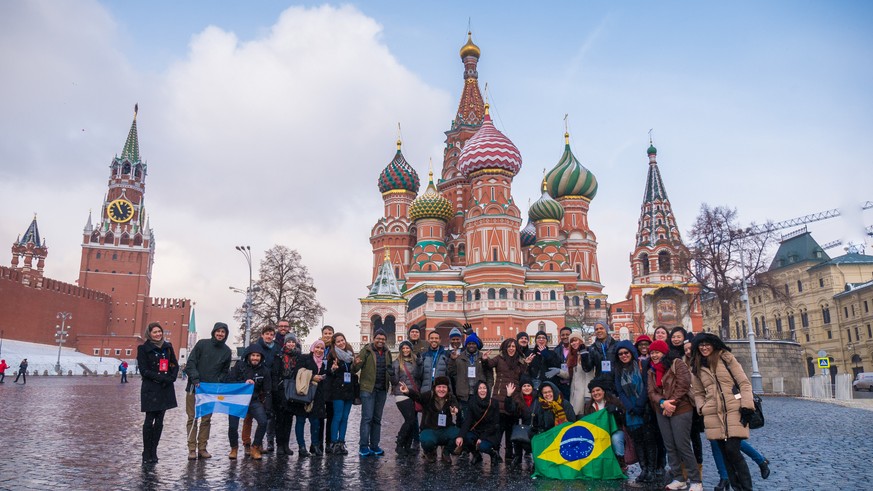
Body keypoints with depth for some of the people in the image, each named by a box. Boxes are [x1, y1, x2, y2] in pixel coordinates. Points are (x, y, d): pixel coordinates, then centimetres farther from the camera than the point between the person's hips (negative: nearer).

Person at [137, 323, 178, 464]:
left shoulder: (168, 347, 10)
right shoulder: (143, 349, -2)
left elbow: (175, 365, 12)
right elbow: (144, 370, -8)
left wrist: (171, 378, -7)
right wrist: (161, 378, -16)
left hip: (165, 389, 4)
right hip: (150, 389, -4)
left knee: (159, 421, 6)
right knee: (149, 421, -3)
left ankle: (153, 451, 14)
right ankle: (147, 453, 7)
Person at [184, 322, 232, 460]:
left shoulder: (226, 351, 6)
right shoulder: (202, 344, -3)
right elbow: (190, 363, -6)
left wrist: (218, 382, -4)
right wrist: (195, 378, -17)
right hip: (194, 388, -3)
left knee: (206, 420, 7)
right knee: (192, 418, 1)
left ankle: (202, 448, 14)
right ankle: (192, 449, 7)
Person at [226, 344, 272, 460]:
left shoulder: (264, 370, 1)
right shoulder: (240, 365, -3)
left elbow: (267, 392, 4)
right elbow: (228, 380, -8)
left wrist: (268, 410, -1)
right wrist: (244, 383, -21)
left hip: (254, 401, 1)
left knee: (263, 421, -19)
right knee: (233, 426, -11)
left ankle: (255, 448, 4)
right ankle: (234, 448, 22)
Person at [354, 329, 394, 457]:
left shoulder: (387, 353, 10)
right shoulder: (366, 351, -5)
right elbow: (355, 369, -11)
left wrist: (392, 376, 2)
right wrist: (356, 364, -34)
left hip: (382, 390, 5)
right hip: (368, 388, -5)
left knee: (377, 419, 11)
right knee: (367, 417, -6)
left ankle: (374, 445, 19)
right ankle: (363, 446, 0)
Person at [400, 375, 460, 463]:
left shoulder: (451, 398, -2)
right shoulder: (428, 396, -7)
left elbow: (455, 404, -25)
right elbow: (418, 396, -28)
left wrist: (455, 410, -51)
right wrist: (408, 391, -52)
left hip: (446, 430, 2)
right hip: (429, 429, -2)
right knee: (427, 441, -34)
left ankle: (446, 452, 6)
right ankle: (430, 452, 7)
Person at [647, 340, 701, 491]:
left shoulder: (677, 363, -6)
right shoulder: (652, 371, 12)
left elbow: (683, 384, -15)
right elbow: (651, 391, 3)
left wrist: (671, 403, -15)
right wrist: (663, 402, -16)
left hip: (680, 410, -6)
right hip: (661, 412, 6)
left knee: (682, 445, -7)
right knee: (670, 446, 9)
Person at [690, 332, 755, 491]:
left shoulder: (727, 358, 2)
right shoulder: (696, 367, 13)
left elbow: (744, 383, -2)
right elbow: (698, 392, 19)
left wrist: (747, 406, -11)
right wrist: (702, 408, 3)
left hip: (734, 412, -4)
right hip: (714, 416, 4)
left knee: (732, 451, -11)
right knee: (725, 453, 7)